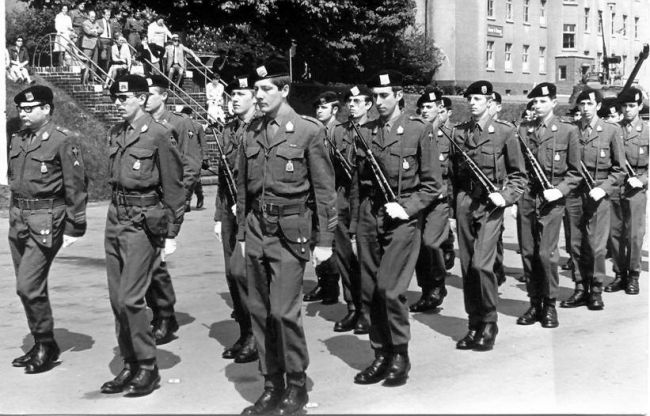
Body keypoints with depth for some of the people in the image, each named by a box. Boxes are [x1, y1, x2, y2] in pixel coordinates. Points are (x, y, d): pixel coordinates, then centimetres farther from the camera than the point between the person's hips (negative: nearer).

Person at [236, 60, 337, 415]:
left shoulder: (309, 131, -6)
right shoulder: (251, 133, 9)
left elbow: (324, 189, -4)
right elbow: (243, 186, 15)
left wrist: (324, 240, -6)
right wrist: (241, 234, 14)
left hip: (290, 231, -5)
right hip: (256, 229, 5)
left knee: (284, 311, -9)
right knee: (259, 311, 7)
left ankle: (297, 385, 9)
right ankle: (272, 385, 20)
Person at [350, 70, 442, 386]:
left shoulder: (419, 131, -2)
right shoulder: (365, 132, 11)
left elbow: (433, 184, -1)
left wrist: (407, 207, -13)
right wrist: (355, 223, 13)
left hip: (402, 218, -5)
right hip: (369, 218, 5)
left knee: (388, 289, -12)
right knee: (370, 291, 5)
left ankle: (400, 356, 5)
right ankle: (381, 356, 18)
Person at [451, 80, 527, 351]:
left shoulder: (504, 132, -1)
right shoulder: (458, 133, 9)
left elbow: (519, 174, 3)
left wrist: (505, 196, -12)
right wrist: (456, 203, 9)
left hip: (490, 204, -4)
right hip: (464, 203, 4)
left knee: (481, 264, -15)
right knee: (467, 266, 5)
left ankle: (489, 324, 0)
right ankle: (474, 326, 15)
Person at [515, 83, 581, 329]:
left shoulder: (568, 131, 1)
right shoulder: (523, 130, 9)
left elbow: (575, 172, 2)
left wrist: (559, 190, -11)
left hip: (551, 199, -3)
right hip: (526, 198, 3)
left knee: (546, 253, -6)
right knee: (528, 253, 6)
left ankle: (550, 305, 8)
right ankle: (534, 304, 17)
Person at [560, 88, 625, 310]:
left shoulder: (610, 131, 1)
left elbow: (619, 169, 2)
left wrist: (603, 188, -10)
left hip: (598, 194, -2)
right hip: (574, 194, 2)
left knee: (596, 245, -3)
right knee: (576, 244, 6)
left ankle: (596, 291, 9)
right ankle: (580, 289, 15)